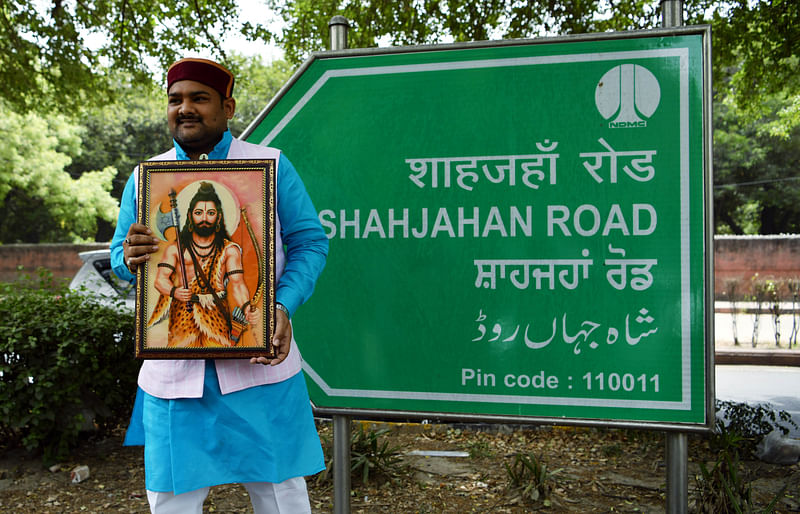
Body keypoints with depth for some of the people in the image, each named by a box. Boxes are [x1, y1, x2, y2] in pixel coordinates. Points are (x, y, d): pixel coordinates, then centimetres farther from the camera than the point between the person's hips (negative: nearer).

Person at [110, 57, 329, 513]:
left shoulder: (272, 166, 4)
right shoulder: (144, 178, 12)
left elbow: (310, 243, 1)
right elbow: (120, 258, 14)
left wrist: (283, 307, -16)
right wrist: (130, 258, -12)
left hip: (258, 362, -2)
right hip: (173, 369, 2)